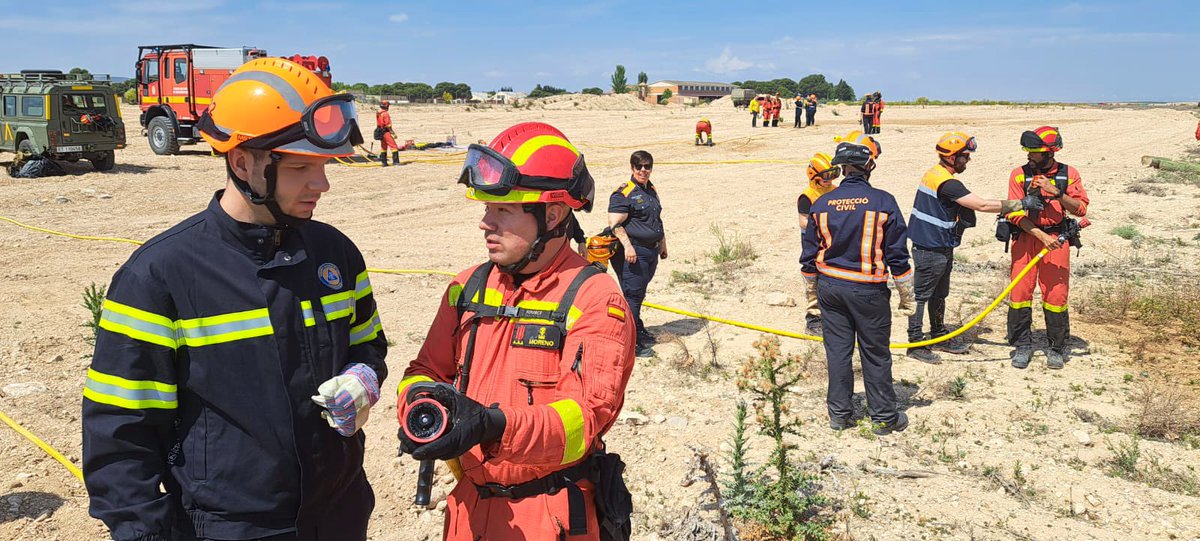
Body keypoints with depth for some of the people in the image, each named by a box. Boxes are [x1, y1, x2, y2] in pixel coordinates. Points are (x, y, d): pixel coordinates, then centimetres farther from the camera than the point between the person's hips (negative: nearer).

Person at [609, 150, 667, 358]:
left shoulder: (651, 190, 17)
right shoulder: (623, 193, -11)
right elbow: (615, 224, -17)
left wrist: (662, 244, 29)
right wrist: (627, 246, -25)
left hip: (651, 250, 8)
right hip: (634, 252, -8)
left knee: (639, 292, 19)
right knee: (632, 294, -7)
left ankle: (638, 330, 32)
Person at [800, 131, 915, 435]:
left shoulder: (822, 204, -3)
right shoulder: (883, 202, -12)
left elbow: (809, 256, 4)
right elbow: (898, 255, -8)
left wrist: (812, 293, 18)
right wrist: (906, 296, 3)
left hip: (830, 287, 3)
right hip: (868, 291, -3)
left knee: (837, 351, 12)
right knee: (876, 354, 8)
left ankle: (839, 413, 21)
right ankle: (884, 417, 19)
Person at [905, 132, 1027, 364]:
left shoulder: (935, 173, 8)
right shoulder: (947, 183, -23)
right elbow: (982, 205, -23)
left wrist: (963, 215, 3)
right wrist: (1020, 204, -18)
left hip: (940, 248, 10)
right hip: (930, 251, -10)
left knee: (939, 294, 19)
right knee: (921, 296, -2)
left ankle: (939, 336, 32)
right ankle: (916, 344, 5)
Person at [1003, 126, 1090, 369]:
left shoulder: (1068, 174, 2)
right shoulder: (1019, 175, -1)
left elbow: (1081, 208, -4)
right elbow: (1015, 214, -7)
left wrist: (1056, 192, -18)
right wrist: (1041, 235, -16)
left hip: (1057, 239, 0)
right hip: (1026, 238, 0)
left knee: (1056, 294, 1)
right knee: (1020, 292, -2)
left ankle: (1057, 348, 16)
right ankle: (1022, 345, 12)